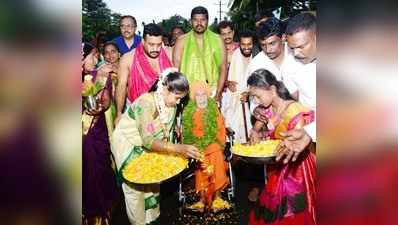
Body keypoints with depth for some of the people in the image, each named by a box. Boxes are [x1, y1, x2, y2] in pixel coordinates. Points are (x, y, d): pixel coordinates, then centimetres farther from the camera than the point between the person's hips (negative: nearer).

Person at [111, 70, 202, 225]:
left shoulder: (170, 103, -12)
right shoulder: (146, 103, -34)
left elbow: (165, 132, -3)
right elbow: (148, 141, -38)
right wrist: (179, 148, -44)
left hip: (146, 145, 6)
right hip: (127, 144, -6)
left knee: (153, 181, 10)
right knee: (135, 187, -1)